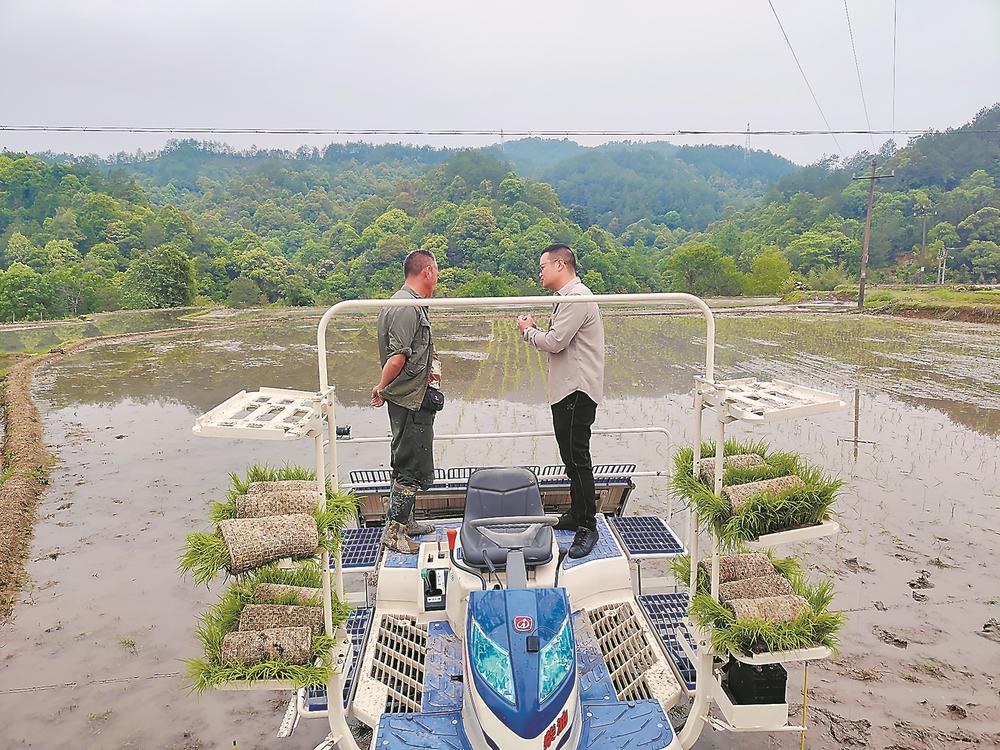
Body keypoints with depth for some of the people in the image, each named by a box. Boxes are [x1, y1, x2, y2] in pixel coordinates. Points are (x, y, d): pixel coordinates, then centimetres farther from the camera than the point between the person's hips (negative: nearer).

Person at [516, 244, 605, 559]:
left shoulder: (577, 297, -15)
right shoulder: (569, 297, 19)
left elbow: (555, 342, -20)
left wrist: (528, 331, -3)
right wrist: (535, 329, 6)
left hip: (577, 391, -11)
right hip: (567, 389, 11)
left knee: (577, 457, -8)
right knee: (572, 456, 16)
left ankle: (587, 527, -1)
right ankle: (576, 514, 27)